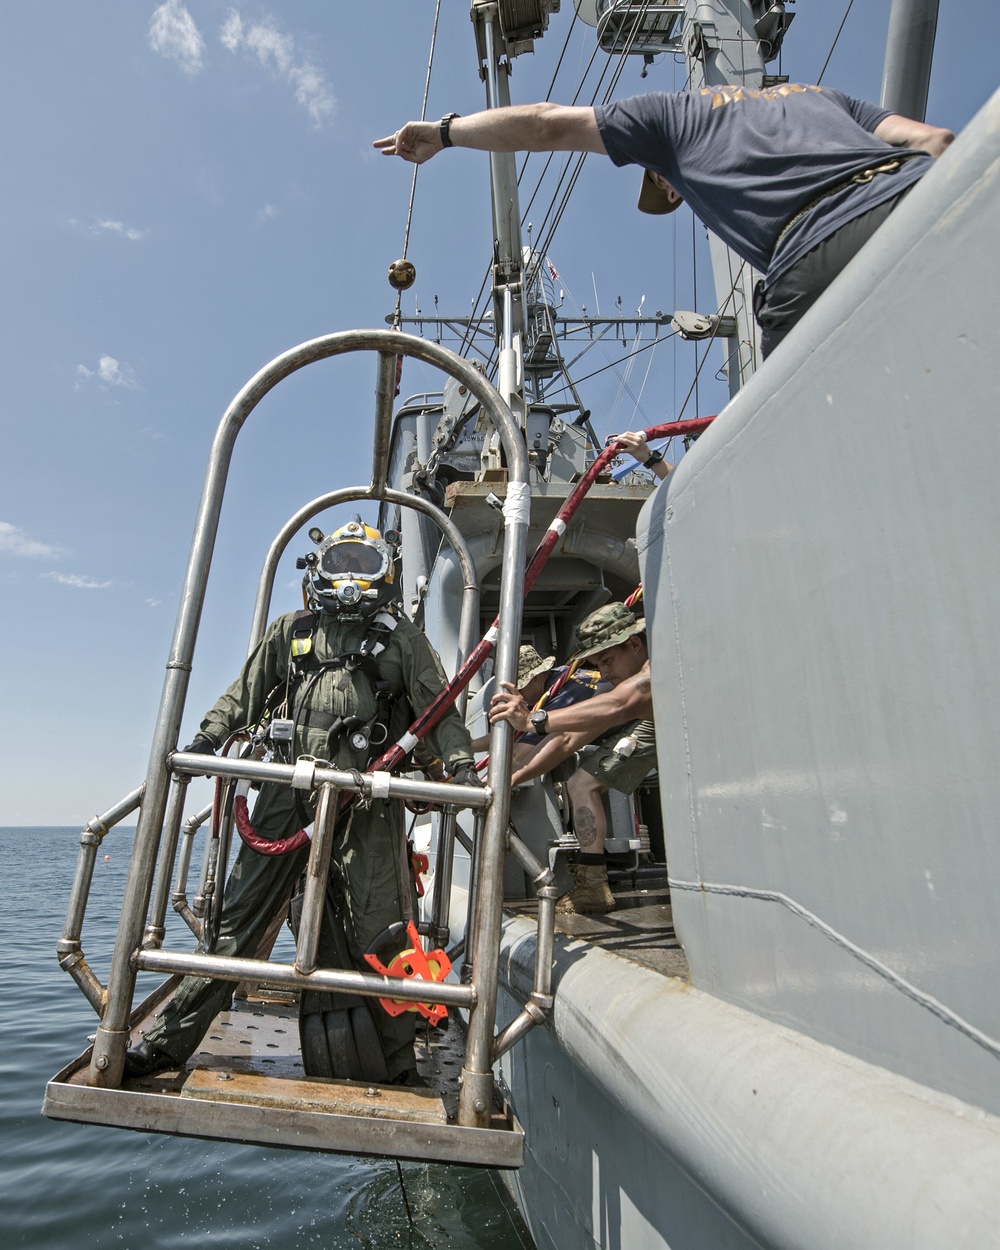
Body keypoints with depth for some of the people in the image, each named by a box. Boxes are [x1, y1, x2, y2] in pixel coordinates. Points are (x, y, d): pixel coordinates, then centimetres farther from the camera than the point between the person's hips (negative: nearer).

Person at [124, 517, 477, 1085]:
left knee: (379, 930, 3)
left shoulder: (403, 639, 12)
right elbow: (245, 693, 19)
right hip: (290, 786, 2)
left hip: (367, 796, -1)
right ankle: (169, 1040, 20)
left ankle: (399, 1064, 18)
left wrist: (461, 761, -9)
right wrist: (207, 739, 5)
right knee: (240, 915, 6)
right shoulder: (293, 630, 17)